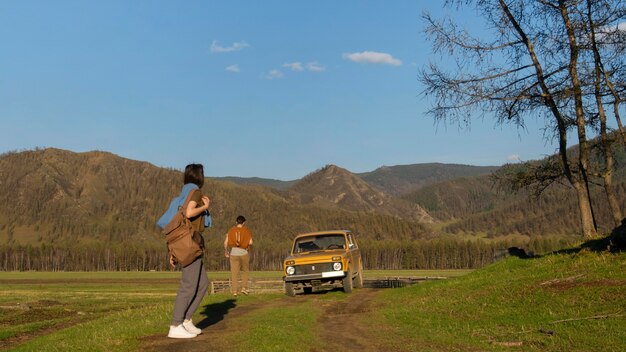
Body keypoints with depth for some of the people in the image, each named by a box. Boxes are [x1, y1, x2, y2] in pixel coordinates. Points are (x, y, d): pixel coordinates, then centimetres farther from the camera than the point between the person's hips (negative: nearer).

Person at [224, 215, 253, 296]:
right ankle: (244, 288, 6)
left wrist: (226, 252, 14)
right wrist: (249, 251, 12)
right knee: (245, 271, 16)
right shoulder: (247, 230, 3)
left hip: (233, 253, 1)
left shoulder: (231, 230, 7)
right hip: (244, 252, -1)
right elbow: (250, 243, -5)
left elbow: (225, 243, 0)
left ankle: (234, 291, 2)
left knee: (234, 273, 4)